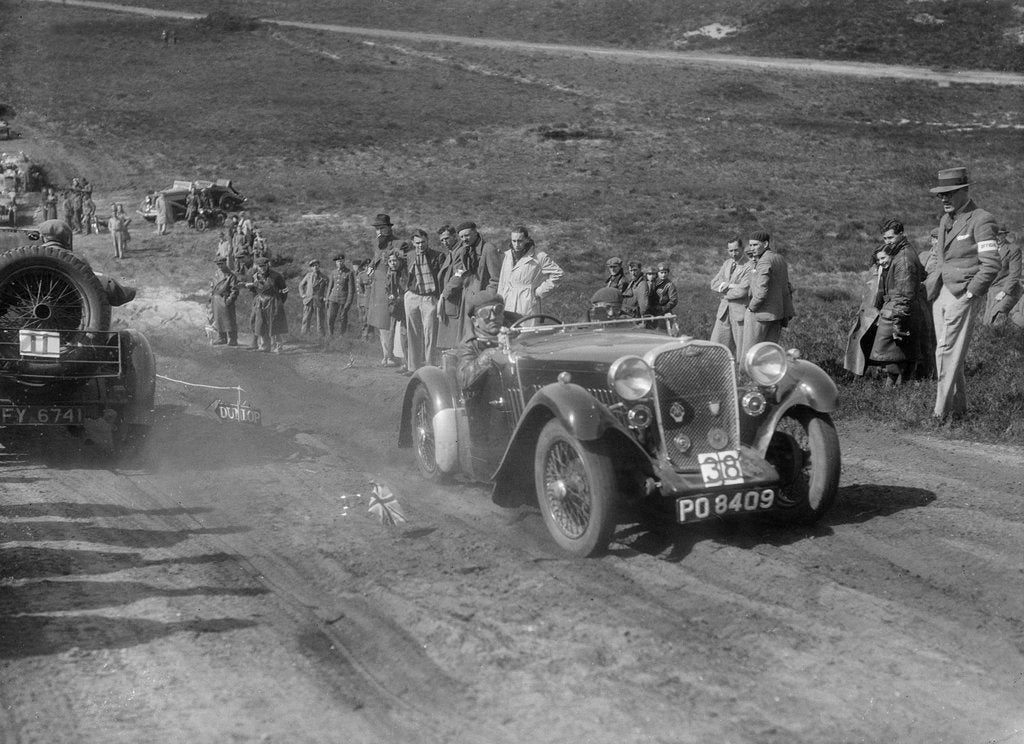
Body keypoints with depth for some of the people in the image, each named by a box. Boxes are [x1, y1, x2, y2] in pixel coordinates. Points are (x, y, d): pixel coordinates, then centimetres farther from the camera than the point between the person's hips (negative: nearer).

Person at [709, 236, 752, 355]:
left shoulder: (750, 266, -11)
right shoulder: (727, 263, 14)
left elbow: (742, 291, -19)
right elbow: (714, 283, 7)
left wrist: (724, 291, -4)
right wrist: (730, 285, -10)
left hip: (741, 311, -7)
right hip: (724, 310, 7)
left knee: (742, 349, -2)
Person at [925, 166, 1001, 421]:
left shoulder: (981, 220, -10)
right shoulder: (946, 220, 16)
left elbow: (991, 265, -14)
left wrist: (968, 294, -15)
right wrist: (931, 283, 14)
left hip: (964, 296, -8)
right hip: (941, 295, 8)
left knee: (948, 353, -11)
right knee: (947, 353, 9)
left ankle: (941, 412, -10)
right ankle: (958, 406, 18)